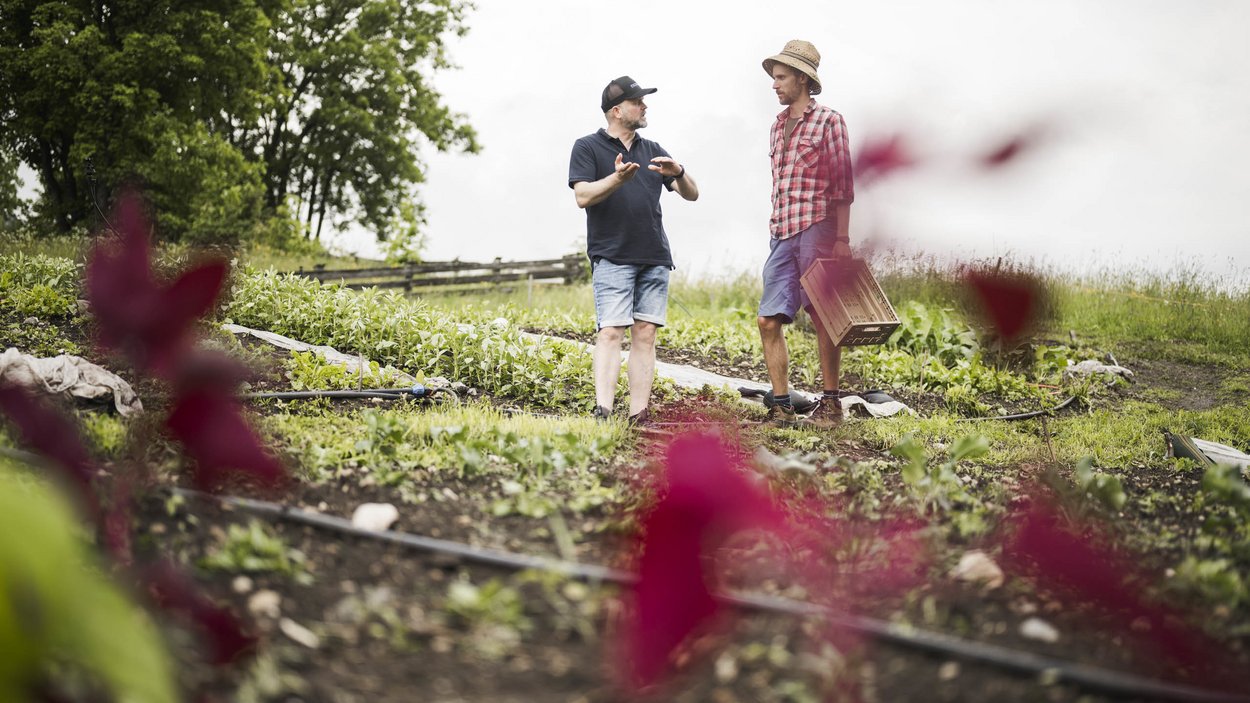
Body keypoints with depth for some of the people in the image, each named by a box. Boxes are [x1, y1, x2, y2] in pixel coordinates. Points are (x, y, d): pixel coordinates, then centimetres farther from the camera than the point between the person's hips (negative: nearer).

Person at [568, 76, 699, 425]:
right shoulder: (587, 147, 5)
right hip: (612, 257, -5)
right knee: (611, 332, -13)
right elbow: (583, 196, -9)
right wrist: (617, 178, -24)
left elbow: (691, 194, 15)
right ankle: (602, 411, -19)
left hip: (654, 258, 5)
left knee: (645, 334, 1)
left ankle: (639, 415, 1)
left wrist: (678, 172, -7)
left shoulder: (652, 150, 19)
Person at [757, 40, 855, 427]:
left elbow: (842, 184, -6)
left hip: (816, 229, -6)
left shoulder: (828, 121, -2)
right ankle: (782, 407, 4)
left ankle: (830, 402, 8)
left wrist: (842, 238, -12)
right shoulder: (778, 126, 19)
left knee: (822, 317, -1)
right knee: (769, 320, -1)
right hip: (781, 234, 7)